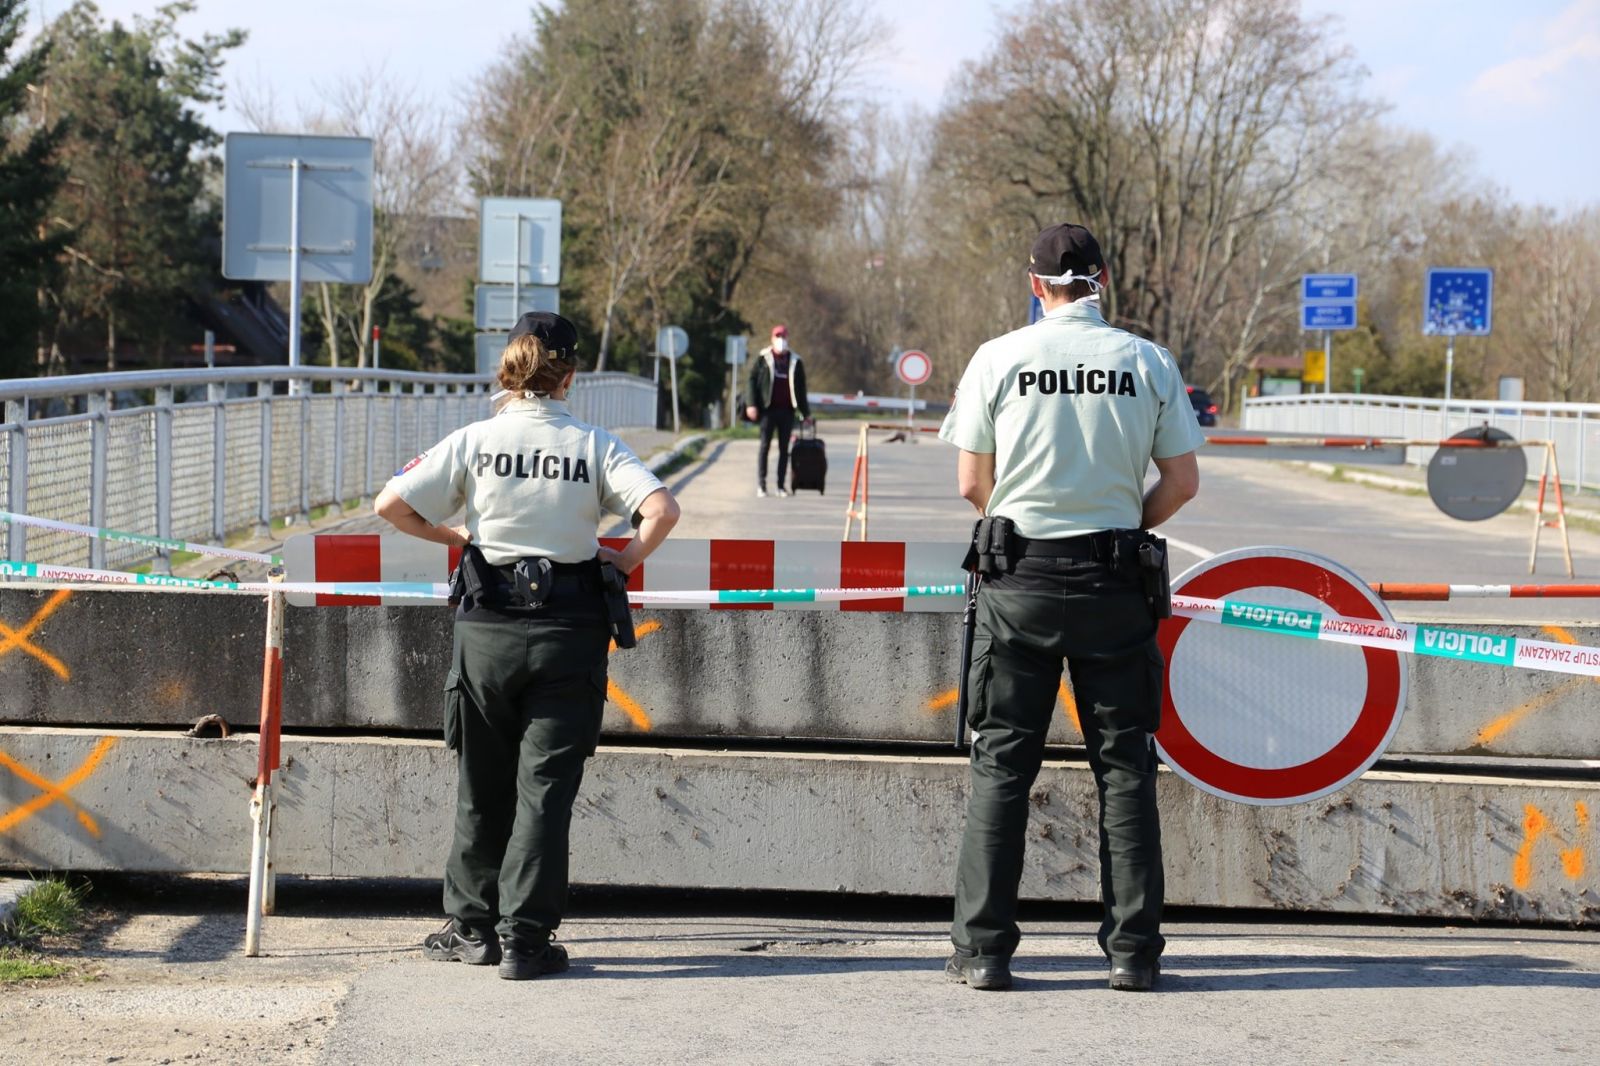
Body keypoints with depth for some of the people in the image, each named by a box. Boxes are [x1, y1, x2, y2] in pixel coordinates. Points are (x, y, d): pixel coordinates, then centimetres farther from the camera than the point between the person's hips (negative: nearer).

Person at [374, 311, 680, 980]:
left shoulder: (474, 441, -1)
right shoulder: (594, 446, -3)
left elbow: (391, 504, -5)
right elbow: (662, 510, -15)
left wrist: (454, 536, 11)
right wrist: (626, 561, 2)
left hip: (487, 629, 1)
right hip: (569, 631, -1)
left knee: (481, 786, 14)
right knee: (545, 787, 3)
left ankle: (473, 928, 21)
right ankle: (525, 938, 1)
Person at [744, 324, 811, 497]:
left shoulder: (795, 362, 11)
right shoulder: (763, 359, 3)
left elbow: (801, 389, 15)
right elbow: (751, 381, 1)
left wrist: (805, 412, 14)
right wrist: (751, 404, -10)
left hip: (787, 411, 2)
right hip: (768, 410, -2)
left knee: (784, 449, 4)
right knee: (765, 446, -1)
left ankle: (782, 485, 7)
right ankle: (761, 485, 1)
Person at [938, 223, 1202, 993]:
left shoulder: (998, 359, -2)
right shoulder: (1148, 363, 1)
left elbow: (972, 482, 0)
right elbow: (1182, 481, 3)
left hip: (1018, 577, -1)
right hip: (1115, 582, 1)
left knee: (1001, 763, 5)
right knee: (1124, 764, 7)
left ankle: (983, 949, 4)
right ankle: (1133, 951, 7)